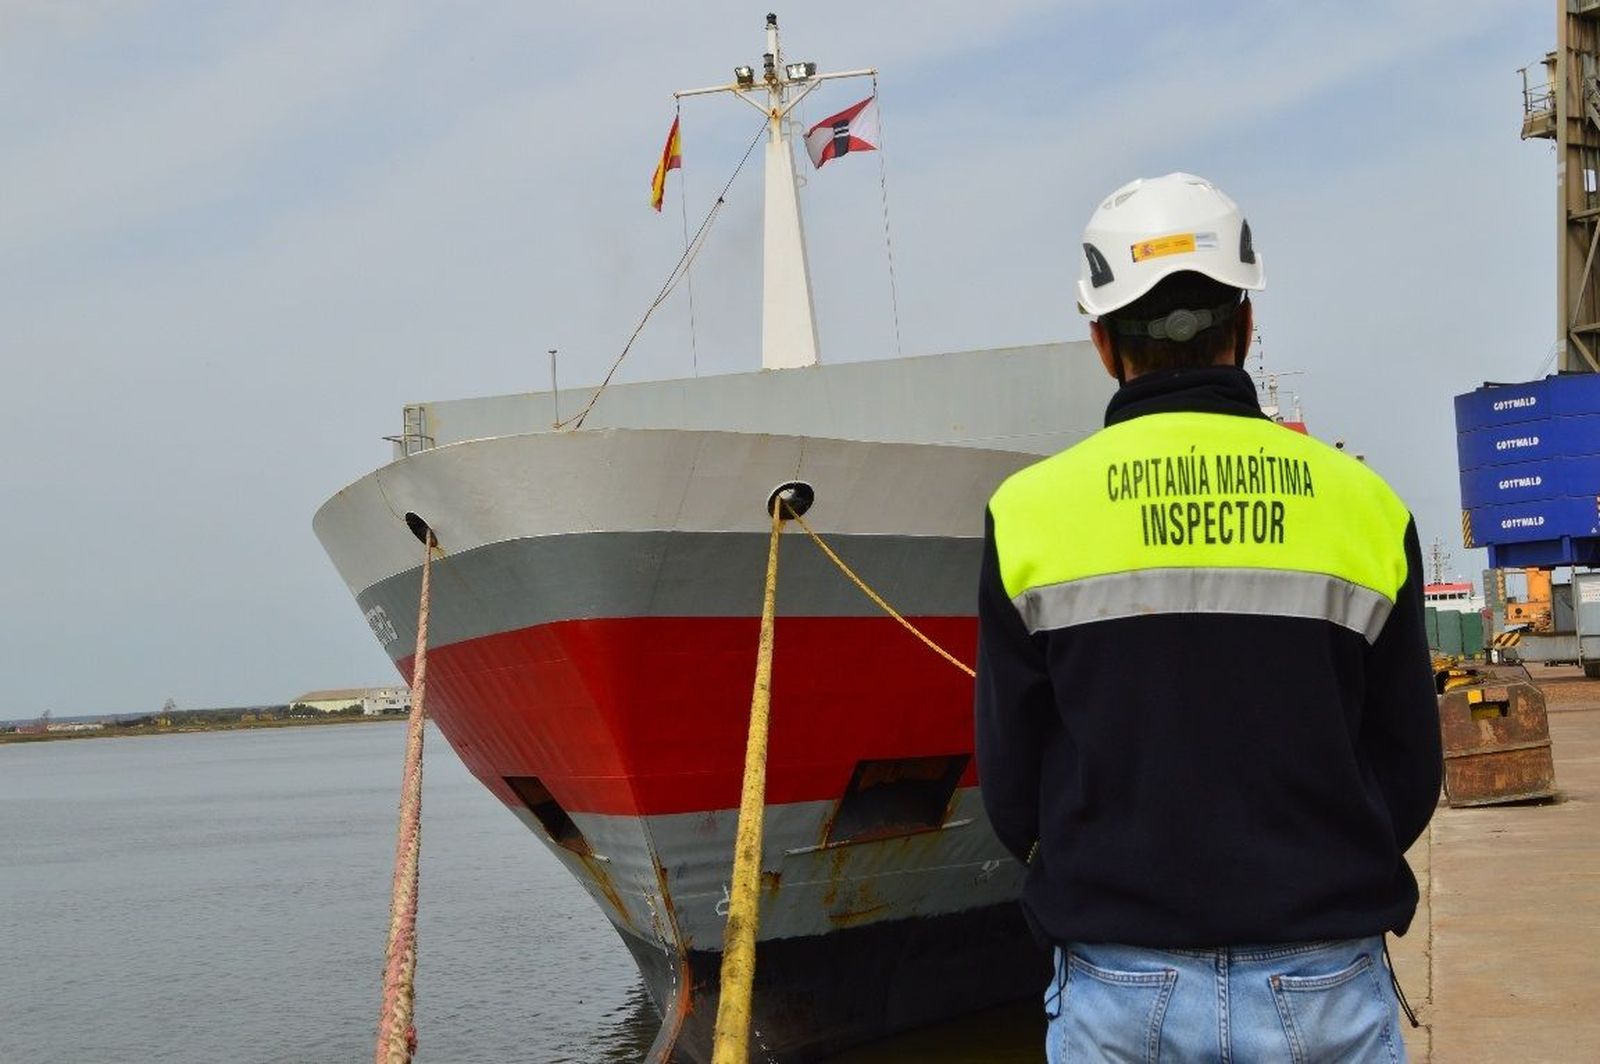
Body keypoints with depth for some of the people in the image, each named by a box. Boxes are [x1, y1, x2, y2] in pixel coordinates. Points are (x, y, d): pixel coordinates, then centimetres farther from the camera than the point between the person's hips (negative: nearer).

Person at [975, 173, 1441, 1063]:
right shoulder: (1364, 506, -1)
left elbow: (1012, 793, -1)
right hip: (1327, 990, 1)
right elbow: (1411, 781, 3)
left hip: (1119, 991, 0)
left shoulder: (1030, 511, -4)